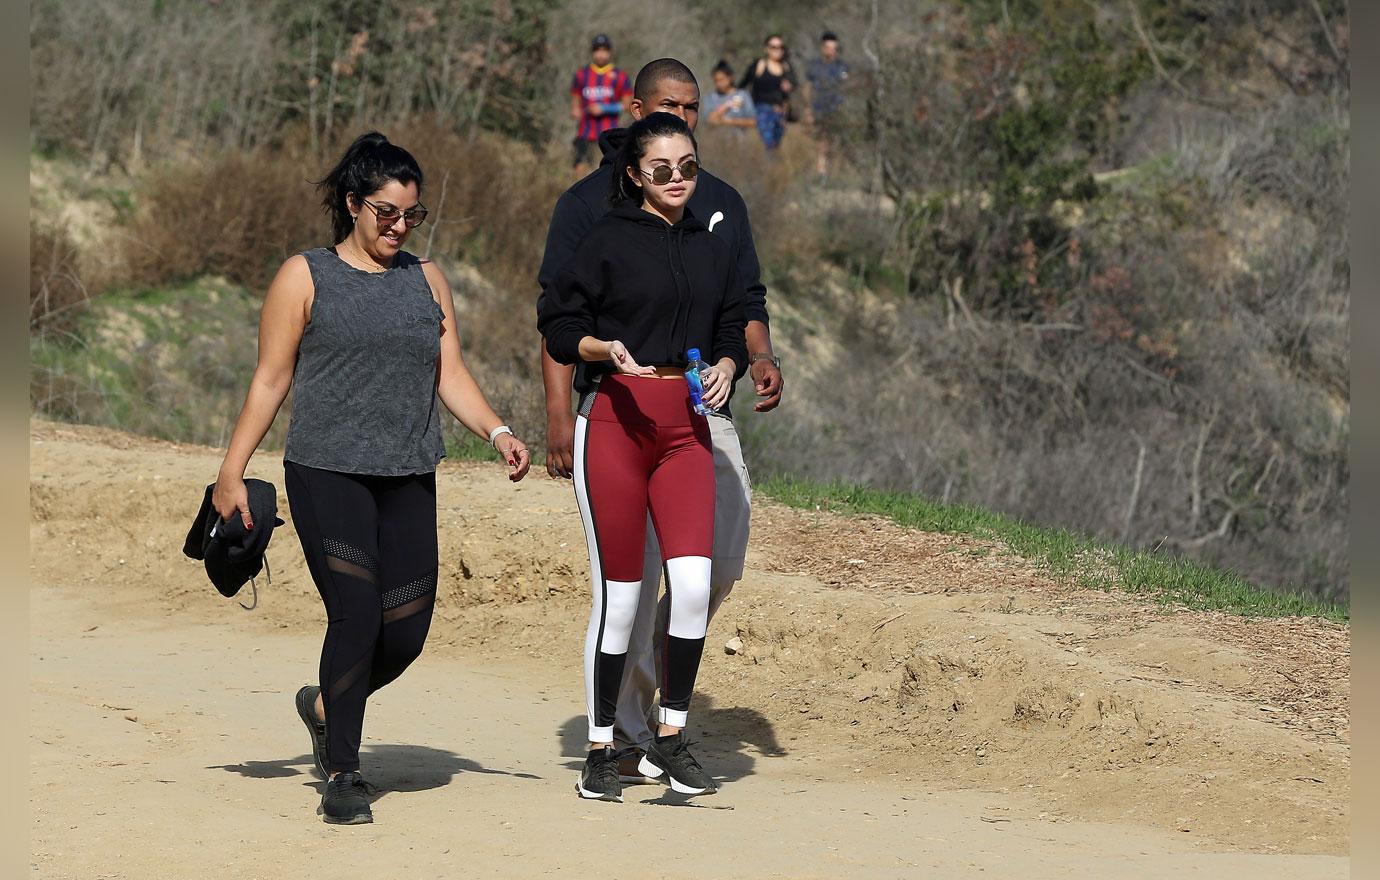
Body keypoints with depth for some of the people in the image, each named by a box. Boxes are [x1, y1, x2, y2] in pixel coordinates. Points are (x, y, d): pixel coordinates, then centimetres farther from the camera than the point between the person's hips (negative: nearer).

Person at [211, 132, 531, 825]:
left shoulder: (426, 281, 15)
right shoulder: (306, 278, 3)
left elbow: (451, 376, 13)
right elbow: (271, 379, 2)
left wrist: (496, 431, -5)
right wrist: (233, 470, -2)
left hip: (409, 480, 5)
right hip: (327, 475, -5)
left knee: (407, 631, 1)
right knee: (357, 616, -13)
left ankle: (325, 706, 32)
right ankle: (340, 776, 0)